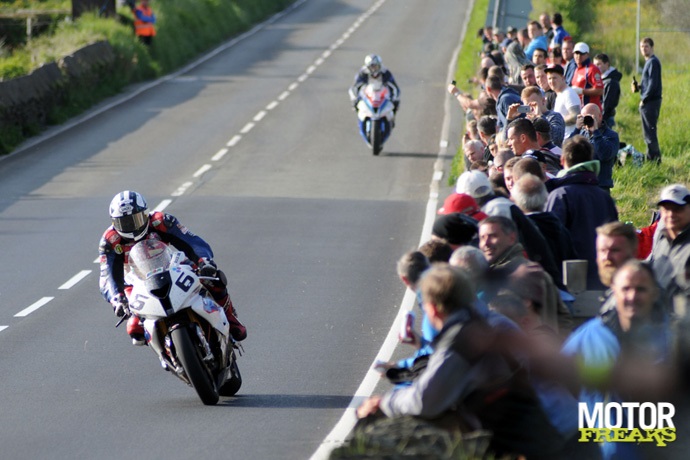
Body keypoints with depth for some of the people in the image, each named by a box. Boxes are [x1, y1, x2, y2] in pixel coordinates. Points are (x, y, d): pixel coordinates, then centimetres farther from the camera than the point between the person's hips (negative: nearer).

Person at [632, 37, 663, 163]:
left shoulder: (653, 62, -13)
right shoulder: (648, 62, 17)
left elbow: (653, 84, -19)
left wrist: (644, 99, -15)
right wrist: (638, 86, 6)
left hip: (651, 101, -10)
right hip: (646, 102, 10)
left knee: (650, 131, -9)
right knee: (647, 132, 13)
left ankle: (655, 159, -7)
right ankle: (651, 158, 18)